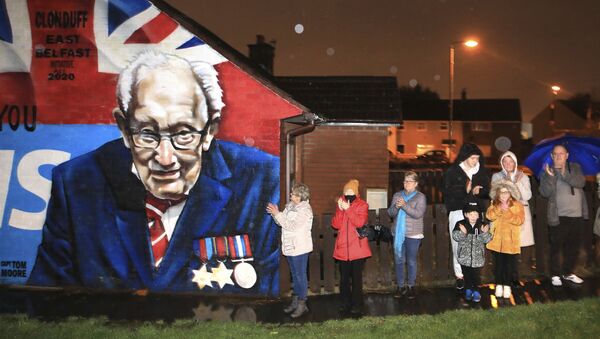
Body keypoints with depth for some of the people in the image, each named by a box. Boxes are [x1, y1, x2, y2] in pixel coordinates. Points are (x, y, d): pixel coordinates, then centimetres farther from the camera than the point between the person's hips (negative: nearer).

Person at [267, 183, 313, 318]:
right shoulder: (290, 206, 10)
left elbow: (291, 225, -25)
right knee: (295, 274, 17)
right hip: (290, 246, 9)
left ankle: (302, 304, 9)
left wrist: (277, 214, -22)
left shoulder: (305, 210, -18)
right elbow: (281, 222, 13)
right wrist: (275, 213, -6)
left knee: (300, 275, -1)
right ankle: (295, 301, 28)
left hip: (300, 247, -9)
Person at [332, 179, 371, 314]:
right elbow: (335, 225, -3)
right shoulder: (341, 205, 7)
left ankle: (357, 304, 13)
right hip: (343, 248, 4)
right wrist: (340, 210, -14)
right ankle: (345, 302, 24)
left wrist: (348, 209, -22)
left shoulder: (362, 205, -3)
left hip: (357, 248, -4)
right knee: (344, 277, 11)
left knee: (356, 277, 2)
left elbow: (360, 222, -19)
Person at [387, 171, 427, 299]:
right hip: (398, 233, 3)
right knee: (398, 260, 7)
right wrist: (396, 207, -17)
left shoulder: (420, 197, -2)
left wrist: (404, 205, -25)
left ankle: (411, 286, 18)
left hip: (413, 235, -3)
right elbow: (390, 213, 4)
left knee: (411, 261, 4)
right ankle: (401, 286, 18)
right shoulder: (397, 196, 10)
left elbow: (418, 214, -15)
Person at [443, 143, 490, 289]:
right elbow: (447, 191, -6)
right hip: (458, 211, -2)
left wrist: (478, 191, -7)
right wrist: (465, 190, -16)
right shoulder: (452, 171, 1)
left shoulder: (482, 172, 12)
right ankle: (459, 275, 9)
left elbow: (487, 191, 15)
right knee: (458, 244, -2)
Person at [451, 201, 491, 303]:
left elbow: (486, 240, -8)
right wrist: (462, 232, -34)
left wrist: (485, 233, -28)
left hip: (478, 257, 0)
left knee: (476, 275, 7)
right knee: (467, 275, 14)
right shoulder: (460, 224, -7)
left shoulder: (482, 225, -4)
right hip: (464, 256, 0)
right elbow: (456, 237, -15)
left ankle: (476, 291, 23)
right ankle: (468, 290, 32)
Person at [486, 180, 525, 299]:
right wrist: (500, 207, -21)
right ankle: (499, 285, 19)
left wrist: (507, 211, -21)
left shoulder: (517, 205, -2)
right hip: (497, 239, 2)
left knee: (509, 263, 5)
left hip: (510, 240, -2)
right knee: (498, 263, 8)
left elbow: (519, 220, -15)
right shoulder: (494, 204, 6)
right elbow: (489, 216, -11)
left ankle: (507, 286, 18)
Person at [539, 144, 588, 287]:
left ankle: (568, 272, 30)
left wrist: (564, 174, -25)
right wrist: (551, 176, -26)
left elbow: (581, 182, -11)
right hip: (558, 216, -3)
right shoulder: (547, 172, -2)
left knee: (573, 246, 14)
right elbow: (545, 193, -12)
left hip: (577, 215, 4)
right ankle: (555, 275, 14)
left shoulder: (575, 168, 7)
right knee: (556, 247, 1)